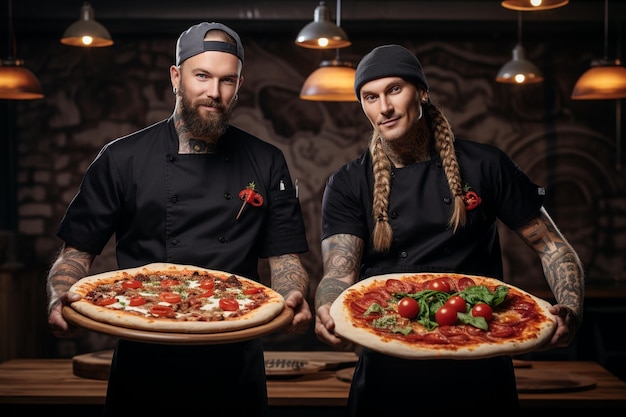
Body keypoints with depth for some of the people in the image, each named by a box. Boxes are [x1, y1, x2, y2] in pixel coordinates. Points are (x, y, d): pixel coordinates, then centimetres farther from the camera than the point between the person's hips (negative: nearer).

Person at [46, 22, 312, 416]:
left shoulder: (267, 164, 4)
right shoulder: (123, 159, 0)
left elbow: (285, 257, 4)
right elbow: (77, 253, 1)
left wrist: (294, 298, -19)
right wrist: (61, 299, -20)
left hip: (236, 367, 1)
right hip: (144, 363, -1)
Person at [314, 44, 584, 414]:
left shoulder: (485, 166, 1)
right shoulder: (348, 186, 2)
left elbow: (552, 247, 4)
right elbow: (339, 274, -10)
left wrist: (571, 309, -16)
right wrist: (328, 314, -33)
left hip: (479, 370, 0)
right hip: (388, 376, 1)